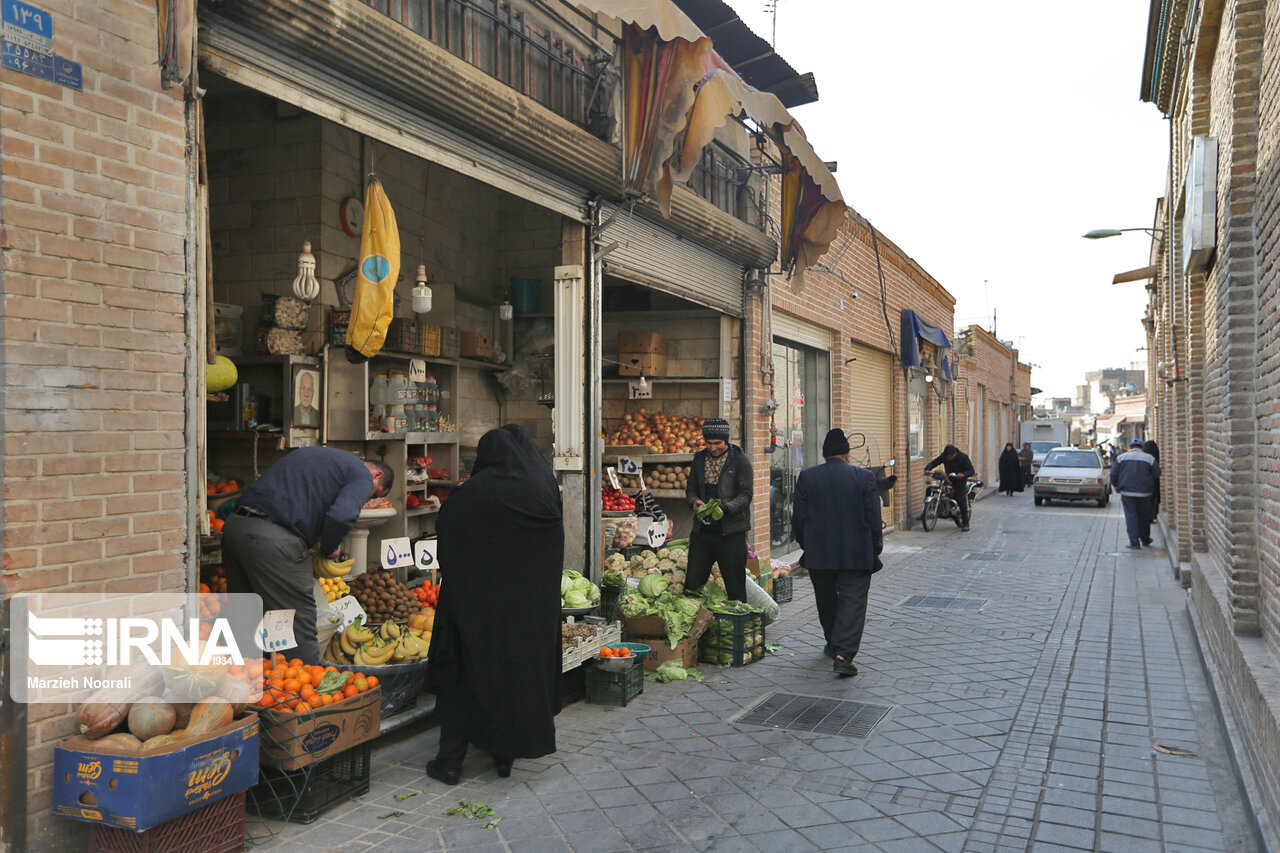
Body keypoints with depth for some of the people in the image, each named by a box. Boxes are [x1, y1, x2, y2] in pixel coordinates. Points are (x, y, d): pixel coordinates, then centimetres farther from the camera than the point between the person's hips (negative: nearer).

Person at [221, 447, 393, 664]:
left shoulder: (314, 453, 29)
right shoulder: (362, 476, 3)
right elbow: (341, 516, -15)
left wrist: (307, 550, 21)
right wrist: (329, 548, 5)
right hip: (273, 542, -9)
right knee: (299, 628, 1)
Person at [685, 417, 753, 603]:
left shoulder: (740, 460, -4)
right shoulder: (699, 459, 11)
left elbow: (746, 494, -8)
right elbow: (691, 488, 16)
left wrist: (725, 507, -26)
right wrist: (694, 502, -7)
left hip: (731, 532, -4)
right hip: (702, 530, 4)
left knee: (735, 588, 2)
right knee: (692, 584, 7)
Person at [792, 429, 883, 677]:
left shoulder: (806, 477, -1)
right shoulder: (865, 477, -4)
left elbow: (798, 518, -1)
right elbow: (873, 519, -3)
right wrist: (874, 549, 8)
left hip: (818, 554, 2)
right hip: (856, 554, -2)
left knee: (826, 601, 19)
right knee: (852, 602, -1)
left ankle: (833, 644, 35)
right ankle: (844, 654, -13)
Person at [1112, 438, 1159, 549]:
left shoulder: (1121, 457, 3)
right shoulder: (1149, 458, 1)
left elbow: (1113, 474, 0)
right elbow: (1157, 474, 0)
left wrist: (1116, 487, 12)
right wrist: (1149, 484, 17)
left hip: (1127, 492, 0)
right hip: (1144, 493, 0)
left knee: (1130, 516, -1)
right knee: (1144, 516, 14)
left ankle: (1134, 543, -6)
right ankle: (1145, 539, 27)